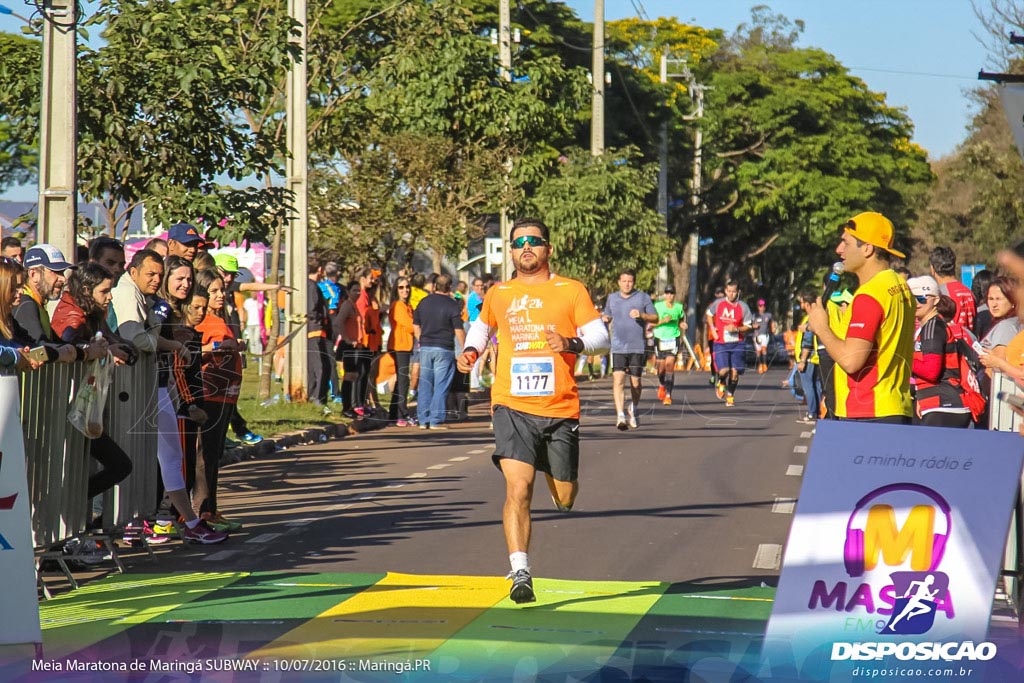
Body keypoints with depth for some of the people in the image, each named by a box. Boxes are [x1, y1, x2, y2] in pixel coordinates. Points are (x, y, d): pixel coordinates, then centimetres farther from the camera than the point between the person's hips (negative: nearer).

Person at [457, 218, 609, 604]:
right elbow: (482, 325, 31)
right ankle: (520, 575, -20)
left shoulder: (571, 291, 4)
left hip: (560, 409, 0)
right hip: (512, 408, 0)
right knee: (518, 489, -19)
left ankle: (555, 474, 48)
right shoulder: (498, 295, 11)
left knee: (564, 499, 10)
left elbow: (600, 337, 0)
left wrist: (572, 344, -20)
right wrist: (471, 351, 11)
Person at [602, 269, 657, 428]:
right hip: (618, 347, 1)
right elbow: (607, 316, 26)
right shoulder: (612, 298, 12)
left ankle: (633, 411, 33)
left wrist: (642, 315, -14)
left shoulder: (643, 297, 4)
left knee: (636, 382, 7)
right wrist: (604, 318, 2)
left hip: (637, 347, -1)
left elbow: (655, 318, 4)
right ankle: (620, 416, -20)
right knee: (618, 379, -15)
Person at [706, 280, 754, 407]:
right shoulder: (719, 304, 1)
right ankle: (721, 383, 22)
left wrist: (736, 329, -16)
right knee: (723, 371, -14)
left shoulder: (743, 306, -2)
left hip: (737, 344, 0)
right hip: (720, 343, 0)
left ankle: (730, 396, 20)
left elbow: (748, 326, 2)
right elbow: (709, 314, 20)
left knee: (734, 372, -1)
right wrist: (712, 328, 5)